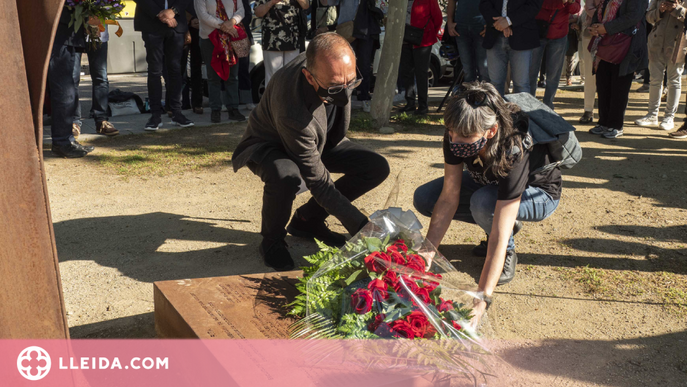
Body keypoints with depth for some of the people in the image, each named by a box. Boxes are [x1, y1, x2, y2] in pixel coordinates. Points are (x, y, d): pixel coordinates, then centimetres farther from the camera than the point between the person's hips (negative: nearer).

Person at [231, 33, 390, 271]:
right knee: (285, 176, -42)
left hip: (319, 141, 7)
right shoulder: (292, 112, -43)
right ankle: (272, 240, -10)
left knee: (377, 168, -11)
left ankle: (307, 220, 6)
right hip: (270, 145, -7)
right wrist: (362, 227, -36)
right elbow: (319, 184, -35)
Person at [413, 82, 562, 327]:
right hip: (489, 184, 6)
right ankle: (507, 222, 5)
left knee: (484, 202, -38)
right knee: (423, 199, -9)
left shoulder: (513, 152, -42)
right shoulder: (456, 137, -28)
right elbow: (448, 199, -23)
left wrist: (482, 300, -48)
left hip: (539, 195, -6)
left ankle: (508, 252, -5)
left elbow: (499, 237, -45)